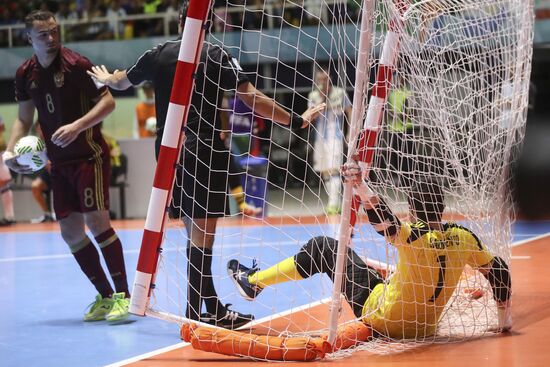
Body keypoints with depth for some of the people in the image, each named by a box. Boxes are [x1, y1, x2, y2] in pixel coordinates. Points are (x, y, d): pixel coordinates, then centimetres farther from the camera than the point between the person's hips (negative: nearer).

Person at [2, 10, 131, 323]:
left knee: (96, 222, -15)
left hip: (89, 155, -7)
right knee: (70, 232, 4)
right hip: (59, 162, 7)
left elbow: (108, 102, -12)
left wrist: (77, 126, -24)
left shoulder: (75, 64, -11)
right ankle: (105, 296, 15)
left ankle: (123, 296, -9)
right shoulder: (26, 74, 7)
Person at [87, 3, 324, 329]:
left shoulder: (158, 54, 8)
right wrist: (295, 121, -13)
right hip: (205, 149, -6)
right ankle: (198, 311, -3)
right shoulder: (216, 56, -7)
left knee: (194, 226, 13)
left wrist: (106, 78, 48)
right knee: (203, 229, -4)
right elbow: (253, 98, -15)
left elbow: (121, 82, 25)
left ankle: (209, 307, 18)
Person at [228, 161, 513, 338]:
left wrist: (359, 183, -50)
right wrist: (504, 317, 11)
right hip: (426, 327, 6)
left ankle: (252, 282, 18)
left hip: (383, 317, -5)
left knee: (323, 247, 5)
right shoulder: (463, 238, -9)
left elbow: (380, 218, -43)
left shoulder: (414, 236, -24)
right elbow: (498, 271, -1)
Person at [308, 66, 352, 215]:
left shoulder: (340, 93, -2)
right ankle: (334, 203, 17)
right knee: (325, 171, 8)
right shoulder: (313, 96, 5)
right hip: (320, 136, 5)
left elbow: (349, 112, 4)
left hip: (335, 134, -5)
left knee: (334, 168, -17)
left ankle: (333, 203, -23)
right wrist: (322, 99, -15)